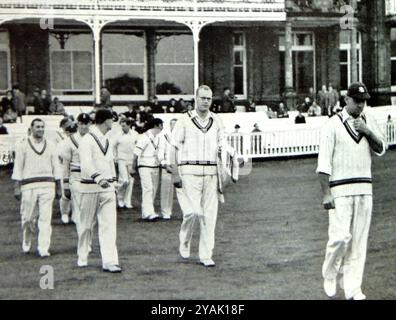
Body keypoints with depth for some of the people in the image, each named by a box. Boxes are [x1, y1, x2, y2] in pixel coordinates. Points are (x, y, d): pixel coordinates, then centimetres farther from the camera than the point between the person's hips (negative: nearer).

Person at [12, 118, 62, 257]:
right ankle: (26, 244, 25)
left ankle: (44, 249, -5)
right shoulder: (23, 145, 5)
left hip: (47, 185, 2)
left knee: (45, 218, -6)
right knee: (28, 218, 1)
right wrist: (17, 187, -5)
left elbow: (55, 167, 15)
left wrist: (58, 187, 12)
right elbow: (18, 167, 2)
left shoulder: (50, 145, 13)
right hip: (29, 185, -2)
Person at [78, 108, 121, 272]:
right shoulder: (87, 140, -11)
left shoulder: (107, 140, 15)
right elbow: (86, 164, -25)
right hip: (90, 188, -6)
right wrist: (98, 179, -40)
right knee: (86, 225, 6)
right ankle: (82, 258, 23)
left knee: (109, 225, -5)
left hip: (107, 187, 6)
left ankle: (109, 262, -10)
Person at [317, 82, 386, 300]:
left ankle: (352, 288, 9)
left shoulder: (369, 121, 11)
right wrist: (326, 194, -15)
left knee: (359, 239, 3)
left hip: (364, 188, 5)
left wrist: (367, 132, -12)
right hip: (340, 189, -5)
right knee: (340, 236, -11)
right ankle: (329, 276, 15)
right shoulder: (333, 125, -5)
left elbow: (381, 150, 6)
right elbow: (324, 162, -8)